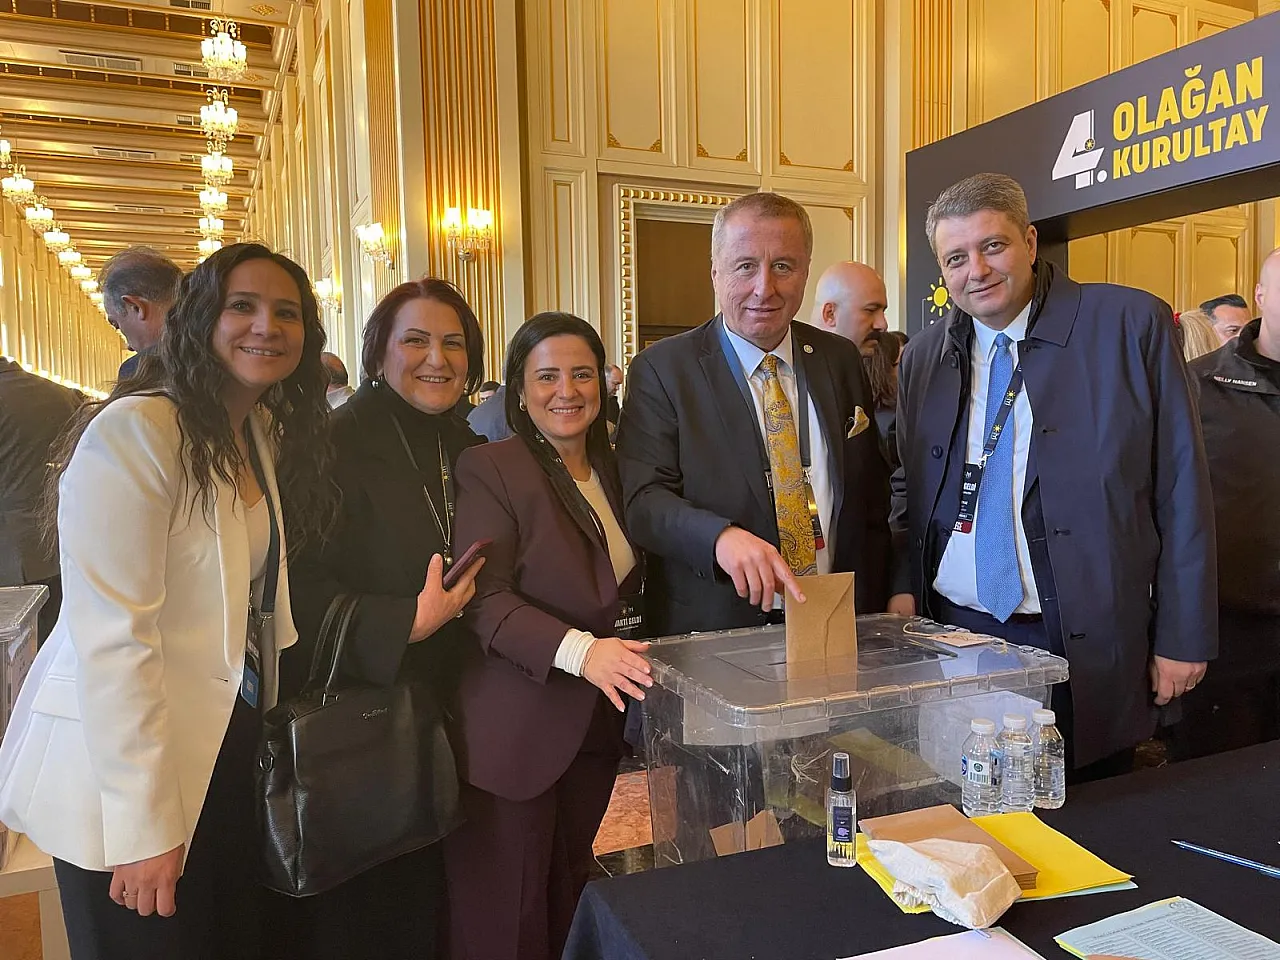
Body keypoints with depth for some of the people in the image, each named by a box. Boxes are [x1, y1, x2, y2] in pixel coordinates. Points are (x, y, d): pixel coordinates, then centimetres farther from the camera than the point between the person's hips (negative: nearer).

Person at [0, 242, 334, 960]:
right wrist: (143, 824, -20)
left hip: (230, 755, 8)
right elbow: (111, 640, -22)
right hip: (127, 773, -7)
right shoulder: (133, 432, -19)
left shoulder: (268, 434, 7)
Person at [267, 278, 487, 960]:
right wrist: (406, 622, -26)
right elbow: (300, 586, -20)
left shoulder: (465, 450, 7)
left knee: (424, 897, 18)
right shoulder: (336, 443, -15)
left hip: (439, 714, 6)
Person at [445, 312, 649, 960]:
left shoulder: (611, 471, 10)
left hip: (595, 725, 6)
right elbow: (486, 600, -20)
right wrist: (579, 650, -32)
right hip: (515, 731, -6)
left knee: (571, 901, 20)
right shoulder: (490, 470, -11)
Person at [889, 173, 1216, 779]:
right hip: (952, 632, 3)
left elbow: (1181, 485, -3)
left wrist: (1183, 634, -3)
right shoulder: (922, 358, 7)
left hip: (1087, 644, -2)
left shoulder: (1132, 324, -4)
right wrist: (903, 587, 0)